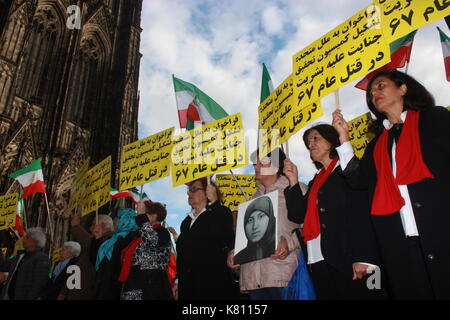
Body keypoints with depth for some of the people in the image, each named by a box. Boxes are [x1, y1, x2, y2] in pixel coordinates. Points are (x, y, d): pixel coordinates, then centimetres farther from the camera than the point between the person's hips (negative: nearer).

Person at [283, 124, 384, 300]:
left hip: (347, 259, -6)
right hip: (320, 262, 6)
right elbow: (298, 216, 10)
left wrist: (362, 258, -19)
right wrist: (293, 181, 4)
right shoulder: (316, 181, 19)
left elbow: (360, 212, -11)